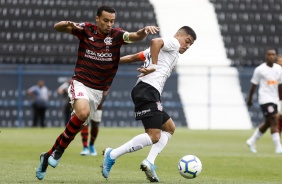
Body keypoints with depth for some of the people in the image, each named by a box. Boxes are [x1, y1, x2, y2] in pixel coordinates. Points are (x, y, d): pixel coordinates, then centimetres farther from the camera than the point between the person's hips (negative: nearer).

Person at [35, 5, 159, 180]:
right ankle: (60, 148, -12)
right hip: (80, 83, -3)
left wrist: (145, 30, -42)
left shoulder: (116, 35, -4)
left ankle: (48, 156, 24)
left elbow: (136, 36, -20)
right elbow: (57, 27, -4)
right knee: (83, 112, -31)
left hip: (98, 91, 3)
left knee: (77, 126, 6)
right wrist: (68, 24, -27)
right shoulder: (86, 30, -5)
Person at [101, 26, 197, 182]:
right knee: (154, 137, -17)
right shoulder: (173, 43, 4)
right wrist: (154, 66, -13)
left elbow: (133, 57, 27)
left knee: (169, 128, 17)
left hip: (149, 94, 11)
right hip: (148, 91, -11)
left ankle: (149, 162, 1)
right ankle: (112, 155, -13)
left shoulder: (160, 50, 31)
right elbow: (155, 41, -17)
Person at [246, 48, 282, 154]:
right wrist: (250, 99, 6)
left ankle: (252, 141, 32)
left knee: (267, 123, 15)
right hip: (265, 99, -6)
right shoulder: (260, 70, -5)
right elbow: (253, 85, 2)